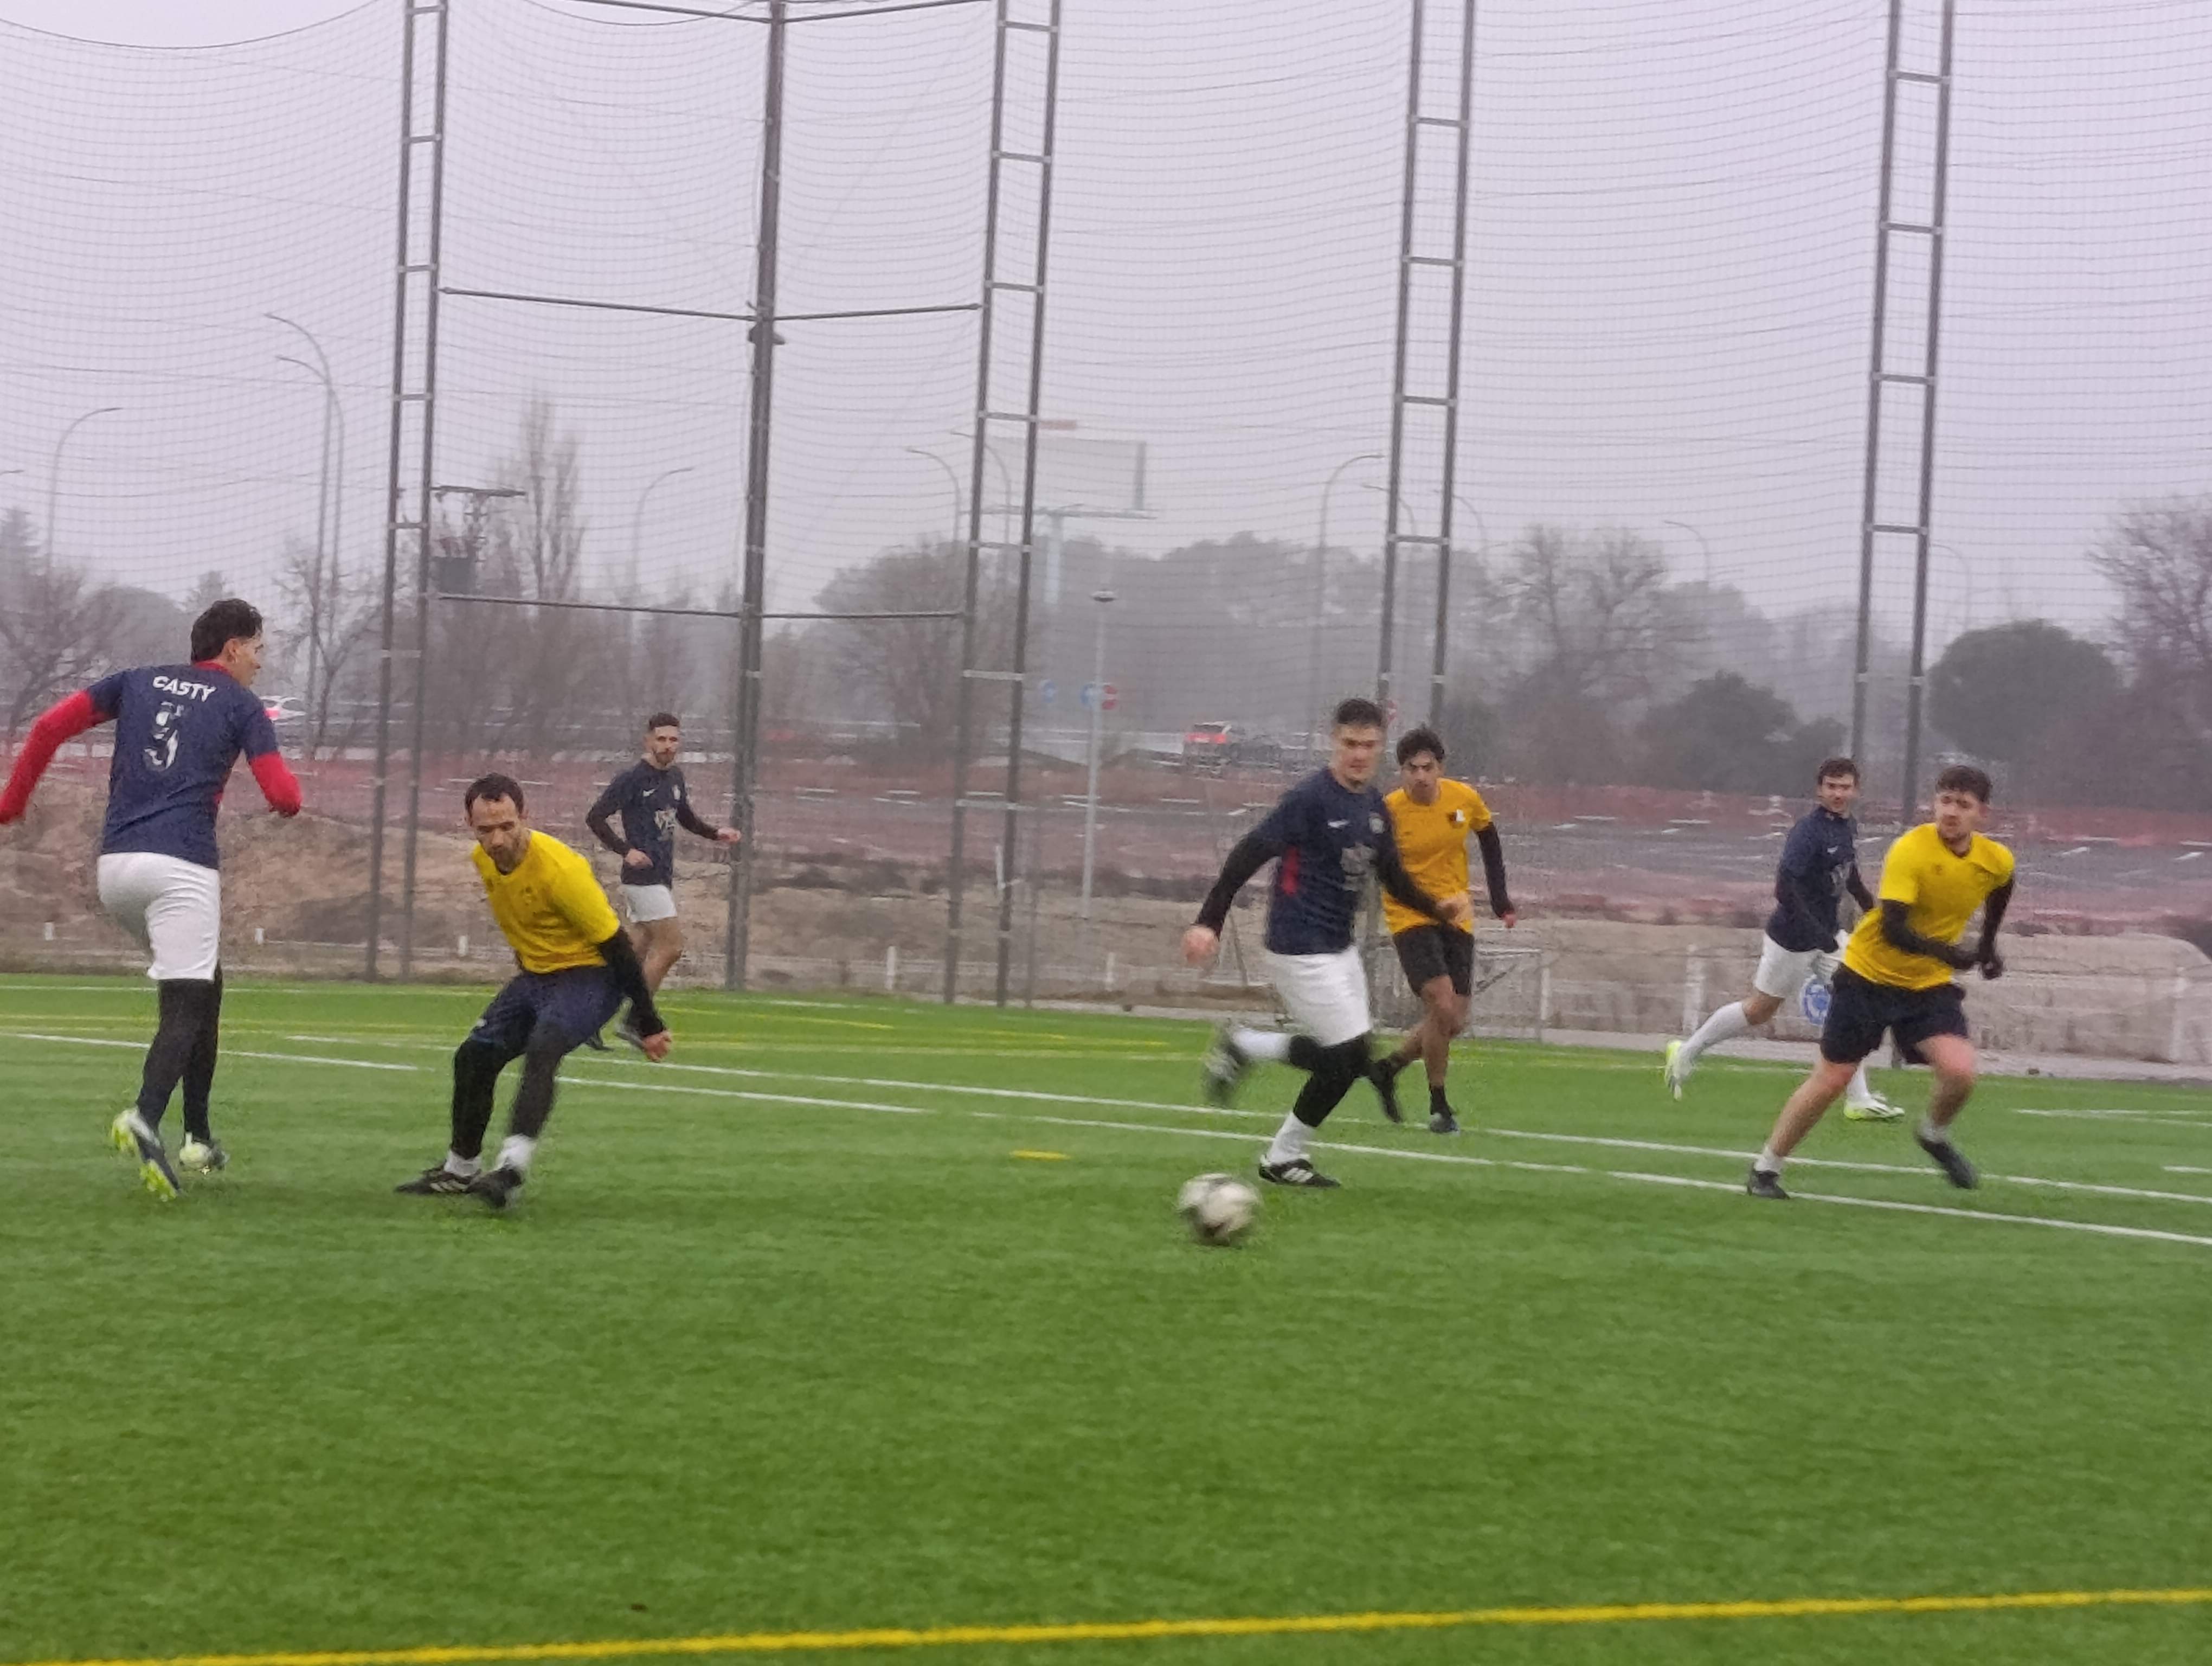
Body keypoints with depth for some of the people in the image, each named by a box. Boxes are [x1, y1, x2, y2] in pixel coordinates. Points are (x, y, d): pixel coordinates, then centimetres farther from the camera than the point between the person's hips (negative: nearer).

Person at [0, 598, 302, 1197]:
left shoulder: (138, 682, 19)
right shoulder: (240, 705, 6)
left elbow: (50, 727, 8)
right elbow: (284, 798, -3)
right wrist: (289, 795, 20)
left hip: (115, 867, 6)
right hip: (181, 867, -6)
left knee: (203, 985, 23)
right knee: (185, 1006, -10)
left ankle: (198, 1136, 18)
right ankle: (145, 1120, -38)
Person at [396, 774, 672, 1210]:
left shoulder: (559, 870, -29)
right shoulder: (483, 861, -6)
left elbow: (616, 946, -21)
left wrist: (649, 1025, -17)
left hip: (590, 974, -8)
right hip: (535, 974, 8)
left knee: (542, 1049, -33)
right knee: (473, 1058, 6)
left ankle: (512, 1168, -45)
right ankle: (460, 1170, 25)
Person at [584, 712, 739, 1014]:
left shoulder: (675, 775, 13)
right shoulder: (632, 779, -11)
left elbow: (686, 818, 29)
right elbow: (595, 817, -10)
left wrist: (716, 833, 13)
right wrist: (626, 850, -17)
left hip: (663, 876, 8)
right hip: (643, 877, -8)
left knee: (636, 954, 9)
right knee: (672, 946, -13)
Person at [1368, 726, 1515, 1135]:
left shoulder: (1465, 799, -4)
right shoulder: (1389, 811, -15)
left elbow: (1489, 839, 13)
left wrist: (1501, 901, 11)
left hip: (1456, 919, 5)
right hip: (1411, 919, -5)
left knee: (1453, 1022, 4)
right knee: (1443, 1007, -19)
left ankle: (1389, 1067, 28)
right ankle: (1438, 1105, -4)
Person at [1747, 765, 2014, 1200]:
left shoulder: (1997, 862, -7)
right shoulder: (1910, 851, -24)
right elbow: (1893, 930, -33)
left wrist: (1987, 946, 22)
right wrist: (1948, 953, -46)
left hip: (1930, 984, 4)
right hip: (1869, 973, -4)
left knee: (1960, 1071, -19)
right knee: (1830, 1080, 0)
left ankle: (1935, 1136, 13)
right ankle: (1765, 1170, 17)